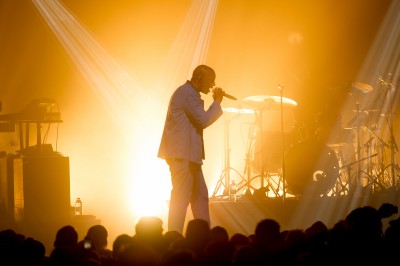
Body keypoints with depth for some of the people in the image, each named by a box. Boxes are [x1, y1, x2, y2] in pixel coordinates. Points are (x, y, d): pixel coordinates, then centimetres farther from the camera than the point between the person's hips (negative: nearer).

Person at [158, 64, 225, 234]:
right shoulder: (188, 93, -14)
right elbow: (204, 120, -18)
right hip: (182, 154, -11)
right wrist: (217, 102, -8)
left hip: (187, 154, 11)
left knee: (200, 194, 13)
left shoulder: (188, 92, 20)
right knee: (181, 197, -9)